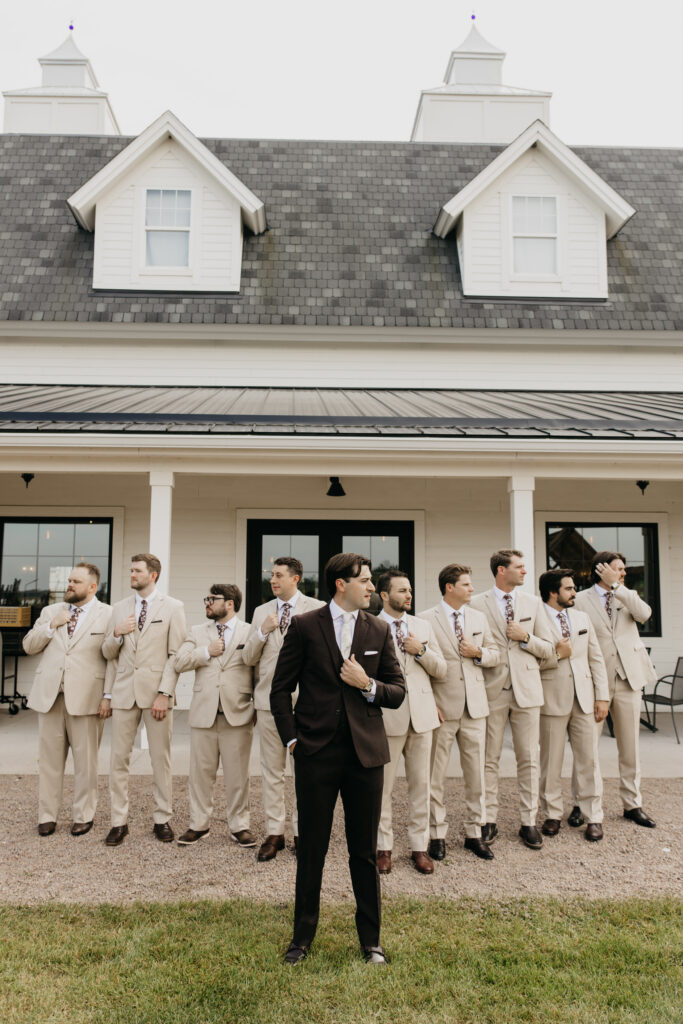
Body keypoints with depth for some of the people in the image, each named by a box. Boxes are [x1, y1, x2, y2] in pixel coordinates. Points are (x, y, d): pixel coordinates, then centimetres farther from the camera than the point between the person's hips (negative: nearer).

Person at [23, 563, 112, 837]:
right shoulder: (50, 612, 14)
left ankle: (83, 816, 18)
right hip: (49, 696, 4)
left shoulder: (108, 615, 0)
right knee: (49, 759, 9)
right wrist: (52, 625, -3)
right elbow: (29, 646, 12)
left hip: (85, 698, -4)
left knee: (85, 761, 4)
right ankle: (47, 816, 21)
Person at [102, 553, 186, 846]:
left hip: (156, 692, -3)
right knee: (118, 759, 4)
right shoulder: (120, 608, 13)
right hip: (124, 691, 3)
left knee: (161, 759, 4)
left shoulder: (172, 608, 1)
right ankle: (119, 822, 15)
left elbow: (175, 655, -4)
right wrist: (117, 634, -6)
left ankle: (162, 820, 16)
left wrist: (164, 693, -12)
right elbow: (107, 653, 16)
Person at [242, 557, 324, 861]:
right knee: (271, 770, 9)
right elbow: (248, 658, 8)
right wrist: (262, 632, -8)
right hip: (269, 699, 3)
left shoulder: (317, 608, -2)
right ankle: (274, 833, 19)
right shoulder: (261, 611, 10)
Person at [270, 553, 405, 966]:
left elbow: (398, 692, 7)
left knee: (365, 851, 11)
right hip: (316, 752, -2)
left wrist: (368, 685, -11)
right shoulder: (304, 626, -2)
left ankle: (371, 939, 28)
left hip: (365, 752, 2)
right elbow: (281, 689, 2)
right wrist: (292, 738, -4)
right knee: (311, 849, 10)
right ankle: (303, 937, 29)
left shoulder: (379, 630, 5)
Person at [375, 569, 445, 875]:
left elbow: (441, 669, 10)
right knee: (382, 785, 5)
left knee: (420, 783, 10)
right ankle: (383, 847, 20)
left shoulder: (423, 627, 12)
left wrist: (421, 650, -6)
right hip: (387, 715, -4)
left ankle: (419, 846, 23)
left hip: (421, 714, 4)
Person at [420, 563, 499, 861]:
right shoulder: (426, 620, -5)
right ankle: (437, 834, 19)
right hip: (442, 707, -4)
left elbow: (495, 655, 16)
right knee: (436, 774, 5)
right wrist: (428, 702, -9)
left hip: (474, 706, 4)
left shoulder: (479, 618, 11)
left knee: (476, 773, 9)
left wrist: (478, 653, -5)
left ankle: (474, 833, 23)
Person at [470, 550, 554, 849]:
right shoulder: (477, 604, 0)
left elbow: (548, 649, 9)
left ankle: (528, 822, 18)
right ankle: (489, 821, 16)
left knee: (528, 759, 7)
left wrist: (525, 637, -7)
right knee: (489, 759, 4)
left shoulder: (533, 603, 9)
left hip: (526, 689, 2)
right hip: (492, 690, -2)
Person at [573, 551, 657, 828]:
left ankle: (632, 804, 22)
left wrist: (616, 586, -12)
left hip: (628, 679, 3)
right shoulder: (580, 600, -1)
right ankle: (581, 803, 16)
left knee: (630, 746, 10)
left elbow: (644, 613, -12)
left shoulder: (628, 596, 10)